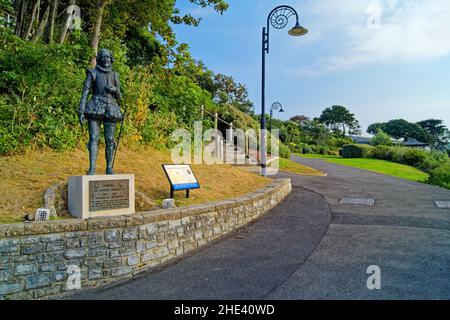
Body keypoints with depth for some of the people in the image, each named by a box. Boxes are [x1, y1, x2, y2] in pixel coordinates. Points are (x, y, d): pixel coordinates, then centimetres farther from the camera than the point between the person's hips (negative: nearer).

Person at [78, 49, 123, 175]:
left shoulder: (114, 75, 17)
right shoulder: (93, 73, 7)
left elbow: (119, 97, 18)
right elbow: (85, 93, 0)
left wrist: (115, 90, -6)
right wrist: (81, 111, -10)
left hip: (110, 109, 2)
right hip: (96, 108, -2)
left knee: (110, 140, -1)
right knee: (94, 138, -9)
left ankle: (109, 169, 7)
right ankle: (92, 168, -7)